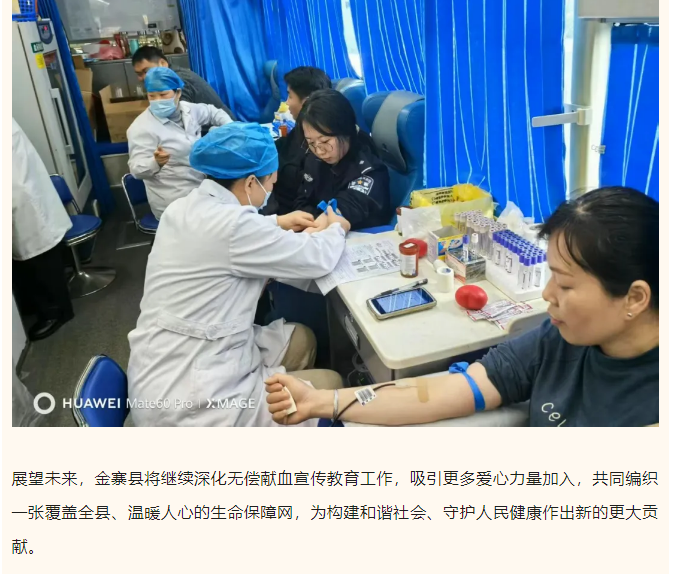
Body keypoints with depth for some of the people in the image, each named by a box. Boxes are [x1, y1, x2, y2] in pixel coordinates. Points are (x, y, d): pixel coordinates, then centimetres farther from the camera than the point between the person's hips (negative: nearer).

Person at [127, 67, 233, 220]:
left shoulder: (188, 110, 3)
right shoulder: (141, 128, -14)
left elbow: (213, 112, 22)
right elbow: (137, 169, -17)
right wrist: (156, 162, -38)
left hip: (201, 187, 7)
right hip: (176, 201, -7)